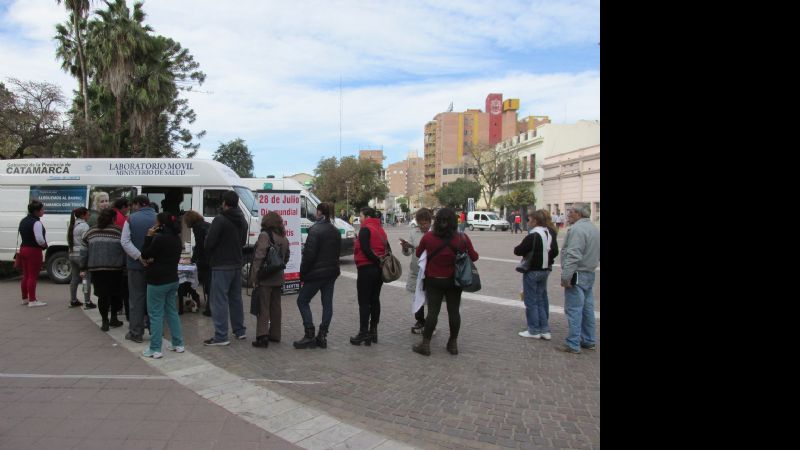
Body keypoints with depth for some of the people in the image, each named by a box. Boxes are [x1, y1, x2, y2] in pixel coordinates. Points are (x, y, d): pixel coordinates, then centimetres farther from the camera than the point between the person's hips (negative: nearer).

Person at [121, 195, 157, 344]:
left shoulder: (131, 219, -4)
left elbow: (125, 241, -13)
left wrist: (139, 257, -17)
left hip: (136, 265, -2)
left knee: (136, 298, 6)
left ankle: (136, 332, 9)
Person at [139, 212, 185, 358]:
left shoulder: (159, 238, -18)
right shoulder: (176, 238, 9)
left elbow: (145, 255, -10)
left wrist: (149, 236, -7)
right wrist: (153, 259, 6)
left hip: (157, 281, -8)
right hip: (172, 279, 8)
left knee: (156, 314, -2)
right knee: (172, 311, 14)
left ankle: (155, 349, 2)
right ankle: (178, 344, 18)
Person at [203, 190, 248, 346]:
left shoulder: (220, 219, -16)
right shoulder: (242, 220, 10)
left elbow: (209, 242, -17)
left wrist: (210, 256, 1)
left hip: (221, 265, -8)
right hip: (237, 264, 8)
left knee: (219, 300, -5)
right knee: (235, 298, 17)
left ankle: (221, 336, -5)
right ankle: (240, 330, 24)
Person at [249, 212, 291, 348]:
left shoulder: (264, 235, -13)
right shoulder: (284, 239, 10)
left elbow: (259, 257, -17)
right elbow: (286, 258, 17)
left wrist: (254, 277, -14)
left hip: (264, 278, -7)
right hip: (278, 278, 7)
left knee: (263, 307, -3)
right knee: (275, 306, 15)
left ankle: (262, 336, -8)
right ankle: (275, 334, 23)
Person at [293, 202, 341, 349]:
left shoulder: (315, 230, -15)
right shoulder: (336, 231, 10)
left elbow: (309, 254, -18)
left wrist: (302, 273, -9)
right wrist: (334, 268, 17)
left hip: (316, 273, -7)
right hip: (332, 272, 8)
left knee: (302, 301, 4)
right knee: (327, 304, 10)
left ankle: (310, 336, -2)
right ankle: (322, 336, 13)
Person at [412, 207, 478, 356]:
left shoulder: (428, 237, -13)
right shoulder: (462, 239, -12)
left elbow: (418, 254, 3)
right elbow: (473, 257, -1)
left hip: (433, 281, -1)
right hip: (454, 281, 1)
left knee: (432, 311, 5)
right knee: (454, 311, 10)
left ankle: (425, 344, 8)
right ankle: (453, 344, 20)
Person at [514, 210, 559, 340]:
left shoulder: (533, 236, -21)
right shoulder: (550, 234, 5)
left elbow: (518, 251, -19)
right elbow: (555, 251, 14)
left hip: (532, 271, -8)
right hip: (545, 270, 8)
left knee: (531, 301, 3)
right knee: (541, 300, 15)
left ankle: (534, 330, 9)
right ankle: (544, 330, 18)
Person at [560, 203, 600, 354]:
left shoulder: (577, 229, -18)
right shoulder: (594, 228, 14)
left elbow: (573, 256, -25)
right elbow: (598, 254, 20)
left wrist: (566, 276, -23)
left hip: (577, 275, -10)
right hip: (590, 274, 10)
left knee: (574, 309, -5)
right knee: (587, 308, 15)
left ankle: (573, 344, -2)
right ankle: (588, 341, 24)